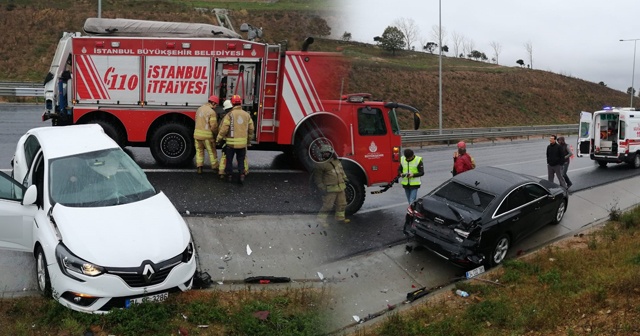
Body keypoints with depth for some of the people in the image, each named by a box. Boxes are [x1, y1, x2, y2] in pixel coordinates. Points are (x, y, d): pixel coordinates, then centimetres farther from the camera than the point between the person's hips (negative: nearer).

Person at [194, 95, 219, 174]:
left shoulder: (199, 109, 8)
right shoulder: (211, 112, -14)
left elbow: (196, 120, 13)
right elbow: (214, 126, -15)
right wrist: (215, 132, 3)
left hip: (197, 134, 6)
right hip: (207, 135, -6)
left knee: (199, 151, 15)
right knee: (212, 152, 8)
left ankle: (199, 167, 12)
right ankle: (215, 167, 16)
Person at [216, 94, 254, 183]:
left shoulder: (229, 115, -10)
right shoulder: (247, 115, 3)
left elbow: (224, 129, -12)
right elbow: (251, 129, 7)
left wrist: (219, 139, 1)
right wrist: (249, 141, 20)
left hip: (231, 143, -3)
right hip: (243, 143, 3)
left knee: (229, 160, 12)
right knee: (241, 160, 14)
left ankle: (229, 175, 19)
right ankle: (242, 175, 3)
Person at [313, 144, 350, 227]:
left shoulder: (337, 161, 12)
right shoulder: (321, 164, -10)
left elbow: (342, 172, 27)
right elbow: (317, 178, -10)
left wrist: (345, 179, 21)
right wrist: (322, 188, -16)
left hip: (340, 188, 7)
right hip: (330, 189, -7)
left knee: (341, 204, 14)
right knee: (328, 205, -5)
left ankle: (340, 218, 28)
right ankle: (321, 218, 9)